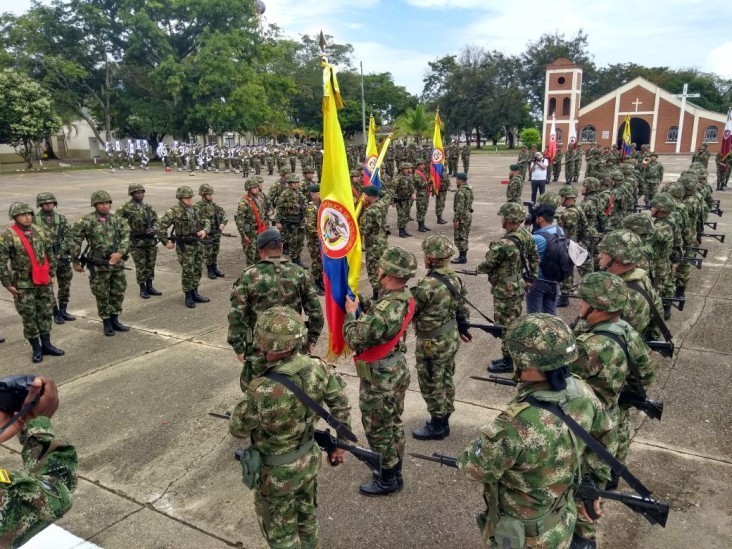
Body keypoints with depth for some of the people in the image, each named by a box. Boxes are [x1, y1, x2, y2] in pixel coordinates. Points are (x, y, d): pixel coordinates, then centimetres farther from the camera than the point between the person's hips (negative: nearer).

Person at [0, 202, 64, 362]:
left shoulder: (40, 232, 4)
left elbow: (51, 255, 12)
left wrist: (52, 274, 9)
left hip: (44, 282, 4)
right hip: (23, 284, -4)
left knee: (46, 313, 11)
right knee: (29, 317, 4)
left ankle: (46, 344, 22)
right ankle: (36, 348, 15)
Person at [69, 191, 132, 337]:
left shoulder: (118, 220, 3)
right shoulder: (86, 221, -8)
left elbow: (126, 237, -4)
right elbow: (75, 241, -3)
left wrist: (120, 253, -21)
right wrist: (76, 261, -1)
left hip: (117, 263, 4)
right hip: (98, 265, -4)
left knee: (118, 293, 11)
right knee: (102, 295, 6)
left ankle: (115, 320, 27)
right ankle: (106, 323, 20)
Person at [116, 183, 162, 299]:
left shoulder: (148, 207, 9)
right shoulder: (126, 207, -7)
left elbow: (156, 220, 11)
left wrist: (153, 229, -7)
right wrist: (129, 230, -12)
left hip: (151, 240, 5)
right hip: (136, 242, -5)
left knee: (151, 264, 12)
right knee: (140, 266, 2)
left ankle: (150, 287, 24)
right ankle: (142, 288, 15)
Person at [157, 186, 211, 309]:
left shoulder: (194, 210, 9)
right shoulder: (174, 211, -12)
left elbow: (205, 222, 18)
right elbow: (162, 226, -14)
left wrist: (205, 230, -2)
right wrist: (166, 241, -11)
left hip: (198, 244, 7)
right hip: (185, 246, -7)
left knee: (197, 270, 13)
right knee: (187, 272, 0)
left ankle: (195, 294, 26)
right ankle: (188, 297, 12)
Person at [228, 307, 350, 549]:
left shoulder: (262, 392, -37)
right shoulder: (318, 368, -21)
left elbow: (238, 429, -17)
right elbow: (342, 407, -6)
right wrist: (340, 445, 10)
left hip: (278, 471, -5)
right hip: (310, 458, 5)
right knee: (306, 515, 30)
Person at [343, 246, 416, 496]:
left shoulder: (386, 309, -34)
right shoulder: (405, 296, -5)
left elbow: (355, 339, -27)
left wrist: (351, 312, -13)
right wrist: (361, 303, -2)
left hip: (379, 379, -9)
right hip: (398, 370, 9)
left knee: (378, 431, 11)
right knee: (394, 424, 23)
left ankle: (387, 480, 28)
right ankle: (396, 473, 40)